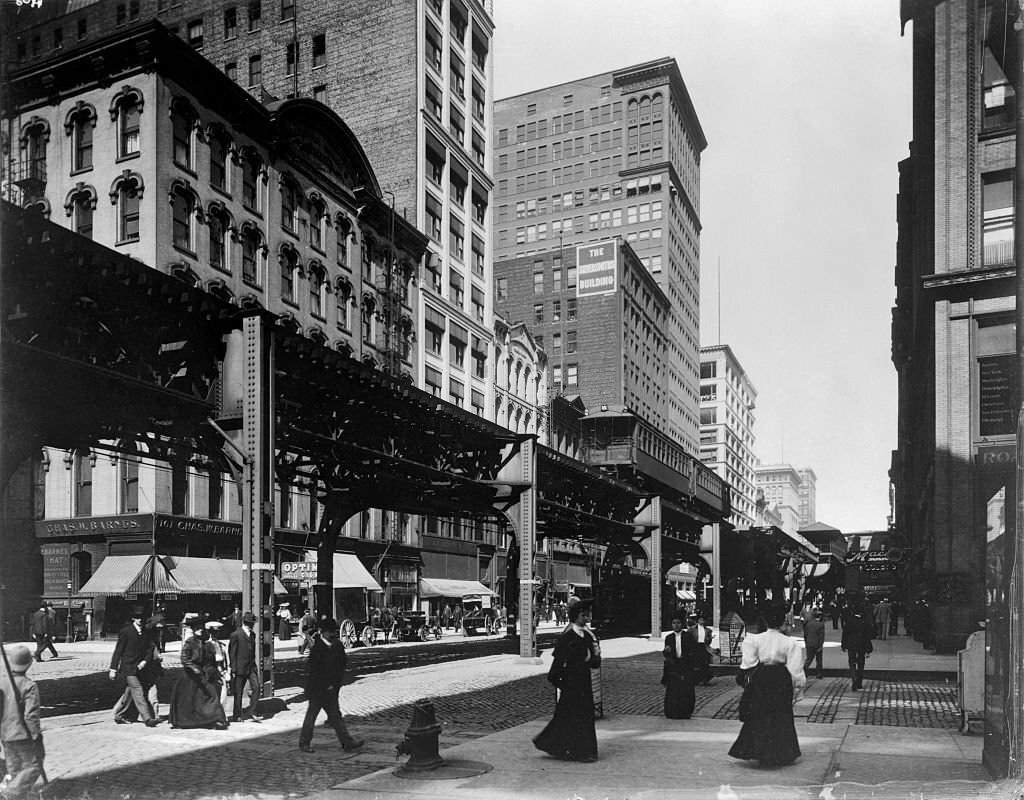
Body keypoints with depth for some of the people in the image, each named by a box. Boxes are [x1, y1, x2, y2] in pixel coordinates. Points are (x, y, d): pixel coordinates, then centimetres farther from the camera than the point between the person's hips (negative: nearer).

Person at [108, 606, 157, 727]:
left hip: (138, 667, 6)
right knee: (138, 692, -10)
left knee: (129, 693, 14)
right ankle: (147, 719, -11)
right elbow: (118, 651, -7)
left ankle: (118, 716, 29)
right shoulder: (126, 631, -9)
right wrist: (113, 669, -7)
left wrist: (145, 660, -8)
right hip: (128, 668, -6)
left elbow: (149, 648, 9)